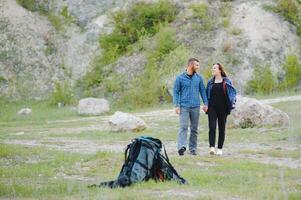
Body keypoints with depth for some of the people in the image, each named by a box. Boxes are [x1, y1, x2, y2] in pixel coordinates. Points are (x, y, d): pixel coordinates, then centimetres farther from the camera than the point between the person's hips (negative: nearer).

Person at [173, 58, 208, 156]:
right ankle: (182, 147, -26)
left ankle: (193, 148, 13)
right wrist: (176, 105, -8)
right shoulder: (180, 78, -1)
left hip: (195, 106, 4)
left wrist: (205, 103, 4)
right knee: (183, 126, -15)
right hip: (184, 106, -4)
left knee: (194, 128, 7)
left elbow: (202, 91, 12)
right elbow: (176, 92, 1)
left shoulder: (199, 78, 8)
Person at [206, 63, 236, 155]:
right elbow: (207, 94, 17)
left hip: (223, 108, -1)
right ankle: (212, 148, -20)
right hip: (212, 108, 1)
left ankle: (220, 148, 15)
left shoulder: (227, 82, 2)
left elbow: (233, 92, 5)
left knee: (222, 129, 5)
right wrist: (206, 105, 10)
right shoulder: (210, 82, 9)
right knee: (212, 127, -13)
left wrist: (232, 102, -8)